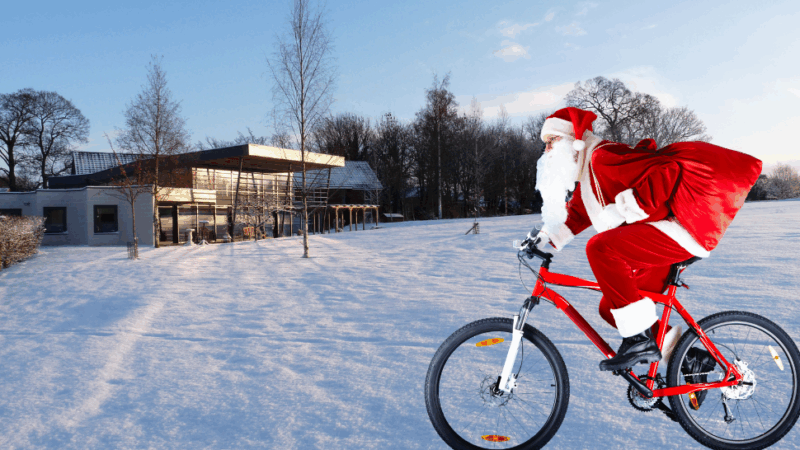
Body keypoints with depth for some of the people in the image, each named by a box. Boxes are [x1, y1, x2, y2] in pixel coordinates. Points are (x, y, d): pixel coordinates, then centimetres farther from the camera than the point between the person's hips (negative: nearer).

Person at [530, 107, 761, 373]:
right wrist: (547, 238, 12)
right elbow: (576, 215, 27)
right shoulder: (584, 174, 16)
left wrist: (619, 210, -26)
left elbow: (665, 173, -25)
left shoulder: (602, 156, -15)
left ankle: (640, 341, -24)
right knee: (609, 308, 8)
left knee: (601, 247, -30)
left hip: (676, 232, -10)